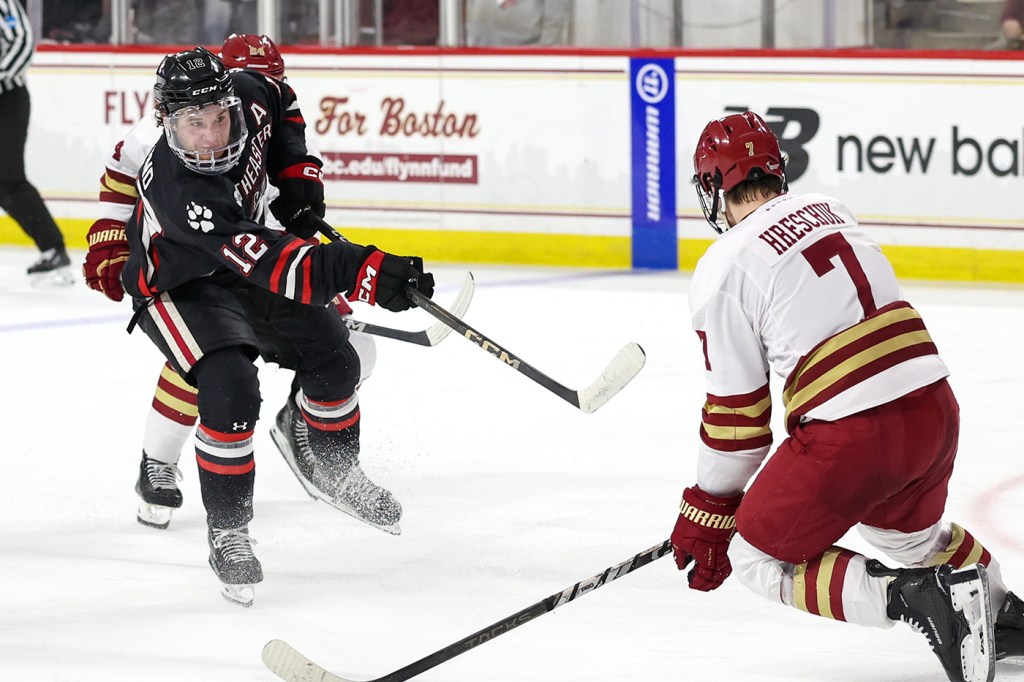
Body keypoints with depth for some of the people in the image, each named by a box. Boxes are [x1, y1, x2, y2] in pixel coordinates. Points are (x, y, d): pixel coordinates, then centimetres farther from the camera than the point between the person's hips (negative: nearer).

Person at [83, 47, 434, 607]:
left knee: (334, 361, 5)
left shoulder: (248, 96, -23)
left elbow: (281, 104, 6)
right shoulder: (181, 193, -42)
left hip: (247, 270, 7)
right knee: (230, 391, -26)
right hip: (178, 286, -7)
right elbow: (269, 263, -49)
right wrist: (362, 272, -59)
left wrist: (296, 176, -3)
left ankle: (334, 470, 34)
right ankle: (227, 532, -9)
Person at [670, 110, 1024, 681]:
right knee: (905, 528, 35)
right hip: (934, 408, 8)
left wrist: (709, 507, 11)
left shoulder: (722, 271, -5)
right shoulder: (828, 210, 15)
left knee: (759, 558, 7)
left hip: (852, 436, -8)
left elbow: (737, 408, -2)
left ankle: (919, 598, -10)